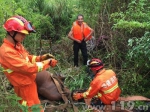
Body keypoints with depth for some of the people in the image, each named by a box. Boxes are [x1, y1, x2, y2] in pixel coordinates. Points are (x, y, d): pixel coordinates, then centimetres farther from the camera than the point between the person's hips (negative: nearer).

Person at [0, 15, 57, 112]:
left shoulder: (17, 45, 0)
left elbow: (28, 58, 11)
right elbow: (29, 68, -30)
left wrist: (42, 57, -5)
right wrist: (48, 62, -21)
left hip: (30, 82, 9)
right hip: (24, 87, -8)